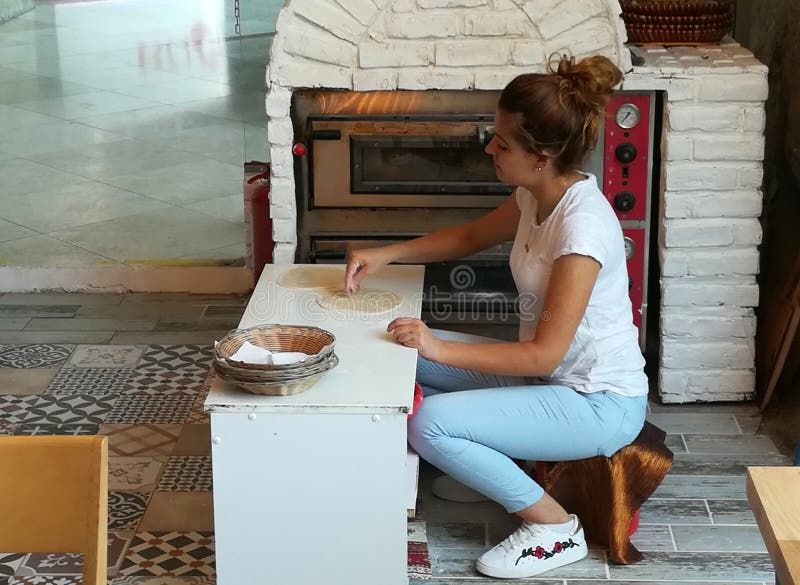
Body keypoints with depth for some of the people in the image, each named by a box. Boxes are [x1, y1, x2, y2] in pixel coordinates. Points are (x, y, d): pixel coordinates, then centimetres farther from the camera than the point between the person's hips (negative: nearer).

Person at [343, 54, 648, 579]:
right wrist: (385, 254, 5)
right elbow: (472, 237, 17)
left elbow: (545, 354, -28)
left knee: (431, 424, -24)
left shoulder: (582, 225, -29)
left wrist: (440, 349, -28)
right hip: (549, 374, 9)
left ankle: (554, 527, -7)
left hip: (599, 405, -9)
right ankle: (488, 467, 19)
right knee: (402, 357, 5)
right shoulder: (537, 195, -2)